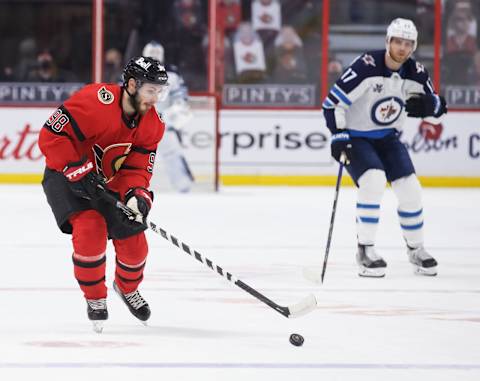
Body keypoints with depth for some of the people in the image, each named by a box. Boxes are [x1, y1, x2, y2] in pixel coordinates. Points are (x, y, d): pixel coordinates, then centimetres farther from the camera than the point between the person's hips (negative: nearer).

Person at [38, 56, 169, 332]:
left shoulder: (152, 125, -8)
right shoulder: (95, 101, -29)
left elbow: (137, 167, -7)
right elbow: (51, 135, -29)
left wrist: (136, 194, -28)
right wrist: (78, 170, -32)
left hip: (110, 183, 6)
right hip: (66, 177, -6)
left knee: (134, 241, 1)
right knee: (90, 229, -27)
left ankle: (128, 287, 36)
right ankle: (95, 298, -4)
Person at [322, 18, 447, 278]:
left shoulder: (415, 73, -7)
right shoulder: (366, 67, -26)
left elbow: (436, 110, 3)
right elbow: (333, 102, -24)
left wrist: (427, 105, -20)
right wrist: (339, 137, -29)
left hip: (387, 137, 6)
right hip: (355, 137, -6)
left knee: (410, 189, -3)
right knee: (373, 181, -28)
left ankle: (415, 249, 18)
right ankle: (365, 251, -17)